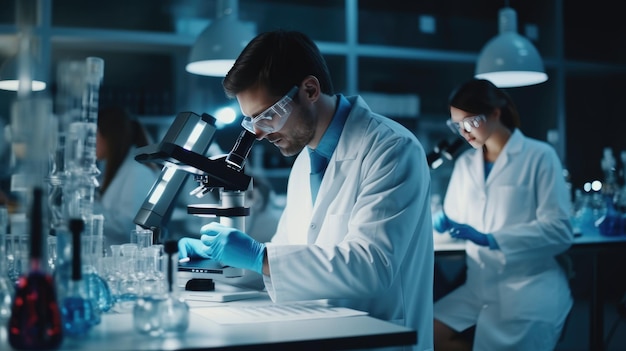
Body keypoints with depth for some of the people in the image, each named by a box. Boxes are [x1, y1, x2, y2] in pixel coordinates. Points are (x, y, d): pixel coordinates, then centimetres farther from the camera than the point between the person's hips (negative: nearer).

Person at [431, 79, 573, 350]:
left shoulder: (540, 157, -4)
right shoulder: (465, 163, 14)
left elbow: (559, 230, -12)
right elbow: (455, 217, 19)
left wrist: (491, 239, -21)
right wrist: (439, 221, -7)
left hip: (529, 284, -5)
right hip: (480, 284, 5)